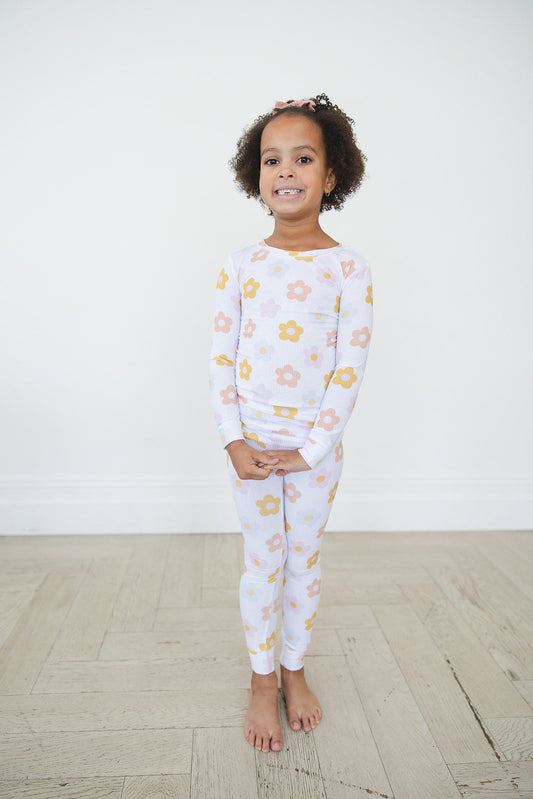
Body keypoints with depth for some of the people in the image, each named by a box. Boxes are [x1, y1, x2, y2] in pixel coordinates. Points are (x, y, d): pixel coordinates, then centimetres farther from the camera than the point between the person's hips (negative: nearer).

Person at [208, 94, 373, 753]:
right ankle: (262, 679, 33)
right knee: (261, 562, 12)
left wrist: (309, 450, -11)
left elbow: (349, 369, -9)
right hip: (251, 445, 1)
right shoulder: (239, 266, -3)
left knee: (304, 559, 15)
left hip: (316, 447, 0)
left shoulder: (349, 269, -7)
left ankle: (294, 668, 38)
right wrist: (235, 442, -10)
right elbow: (220, 359, -3)